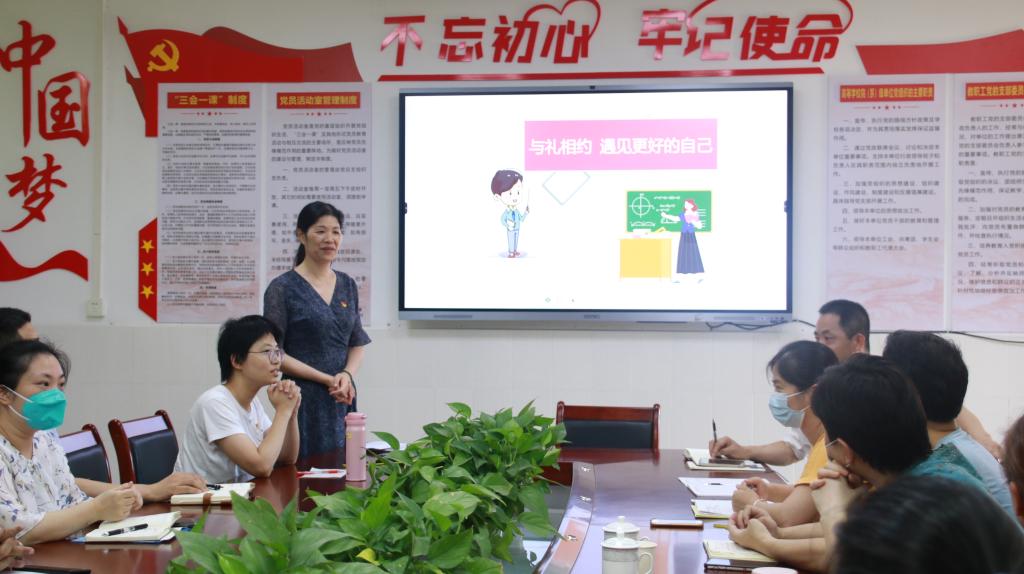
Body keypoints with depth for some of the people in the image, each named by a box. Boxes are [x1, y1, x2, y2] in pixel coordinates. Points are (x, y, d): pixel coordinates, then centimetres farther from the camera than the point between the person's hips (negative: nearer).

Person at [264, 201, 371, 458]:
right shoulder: (282, 288, -6)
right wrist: (327, 379, -13)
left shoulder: (347, 285, 10)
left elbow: (358, 343, 13)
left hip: (344, 398, 5)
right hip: (304, 399, -5)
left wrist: (347, 375, -8)